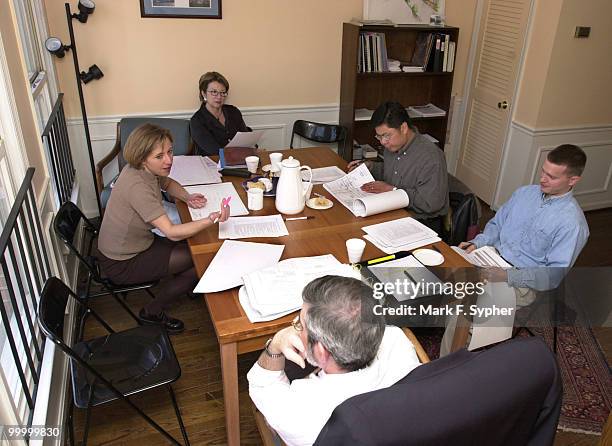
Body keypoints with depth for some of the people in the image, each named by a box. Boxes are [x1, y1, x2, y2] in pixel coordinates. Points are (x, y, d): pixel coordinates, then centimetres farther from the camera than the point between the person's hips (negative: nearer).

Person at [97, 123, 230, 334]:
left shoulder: (146, 171, -6)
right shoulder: (137, 186, -33)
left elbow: (167, 183, 17)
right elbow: (172, 233, -35)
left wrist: (187, 197, -4)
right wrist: (212, 220, -44)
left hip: (136, 245, 8)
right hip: (121, 265, -8)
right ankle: (152, 312, 7)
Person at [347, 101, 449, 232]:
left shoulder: (431, 157, -21)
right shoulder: (392, 145, 5)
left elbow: (430, 204, -25)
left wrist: (391, 189, -20)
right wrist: (370, 166, 7)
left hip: (422, 223, -7)